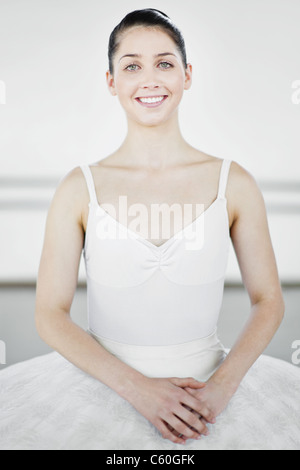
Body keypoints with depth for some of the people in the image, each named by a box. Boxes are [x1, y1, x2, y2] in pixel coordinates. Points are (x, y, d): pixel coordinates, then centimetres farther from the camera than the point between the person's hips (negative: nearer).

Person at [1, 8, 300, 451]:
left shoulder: (234, 183, -2)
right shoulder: (79, 189, -3)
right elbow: (51, 313, -4)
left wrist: (222, 385, -12)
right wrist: (136, 386, -14)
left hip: (210, 386, 1)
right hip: (106, 386, 0)